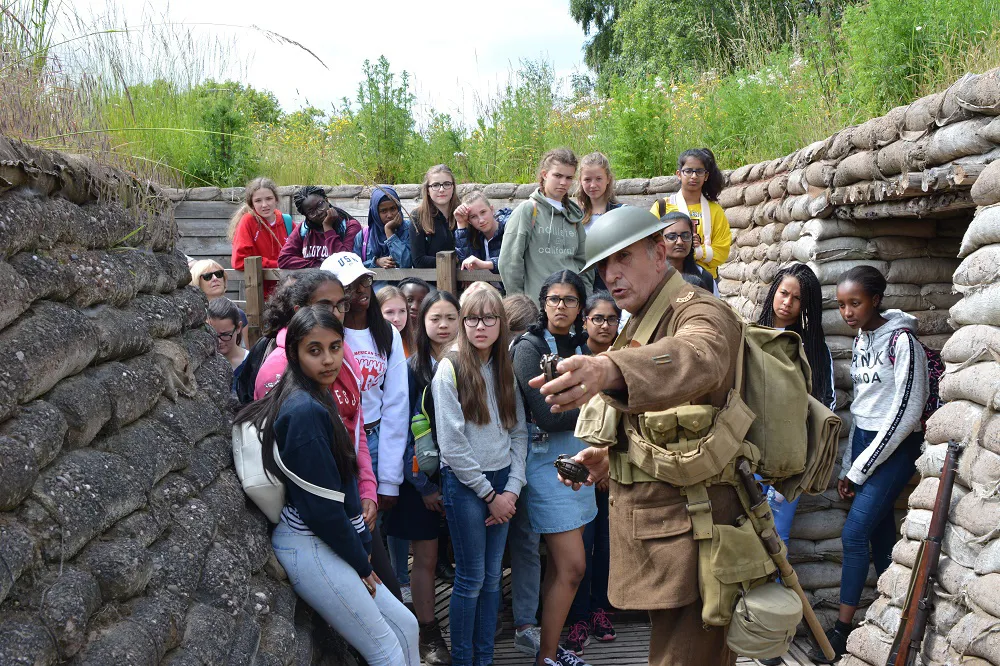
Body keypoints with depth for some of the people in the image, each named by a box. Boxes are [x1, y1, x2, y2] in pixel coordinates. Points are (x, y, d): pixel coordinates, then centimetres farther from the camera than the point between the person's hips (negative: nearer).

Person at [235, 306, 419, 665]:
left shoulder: (317, 397, 9)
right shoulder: (306, 411, -21)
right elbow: (322, 506, -20)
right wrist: (361, 564, -9)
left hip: (326, 541, 10)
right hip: (309, 547, -10)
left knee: (406, 625, 12)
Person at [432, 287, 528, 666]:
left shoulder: (506, 370, 8)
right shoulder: (450, 369, -8)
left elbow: (519, 432, 7)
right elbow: (451, 443, -12)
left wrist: (512, 489, -4)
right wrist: (489, 494, -10)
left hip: (503, 482, 5)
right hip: (464, 483, -5)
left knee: (493, 577, 10)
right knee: (471, 578, 1)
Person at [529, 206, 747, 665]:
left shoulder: (701, 313, -14)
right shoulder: (636, 326, 17)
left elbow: (695, 360, -41)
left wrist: (606, 370, -59)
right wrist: (608, 459, 7)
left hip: (688, 534, -9)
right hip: (644, 523, 9)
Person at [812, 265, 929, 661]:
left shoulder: (901, 341, -15)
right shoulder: (860, 341, 8)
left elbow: (905, 413, -17)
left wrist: (859, 468, -13)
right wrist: (848, 468, 13)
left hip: (896, 447, -7)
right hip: (864, 439, 7)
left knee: (854, 534, -10)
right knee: (880, 537, 9)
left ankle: (842, 630, 1)